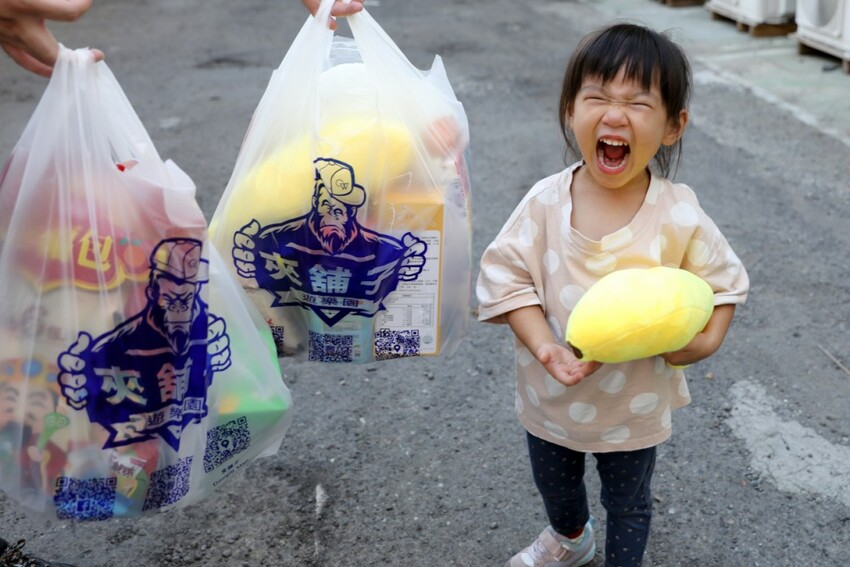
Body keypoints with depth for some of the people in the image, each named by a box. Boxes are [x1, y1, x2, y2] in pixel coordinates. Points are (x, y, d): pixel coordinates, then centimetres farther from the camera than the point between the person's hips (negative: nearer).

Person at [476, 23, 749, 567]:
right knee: (553, 481, 30)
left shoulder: (678, 216, -20)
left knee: (628, 503, 22)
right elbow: (506, 276, -16)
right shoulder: (546, 201, -18)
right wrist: (545, 347, -28)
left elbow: (725, 281, -6)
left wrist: (706, 340, -22)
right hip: (549, 395, 3)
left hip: (635, 405, -2)